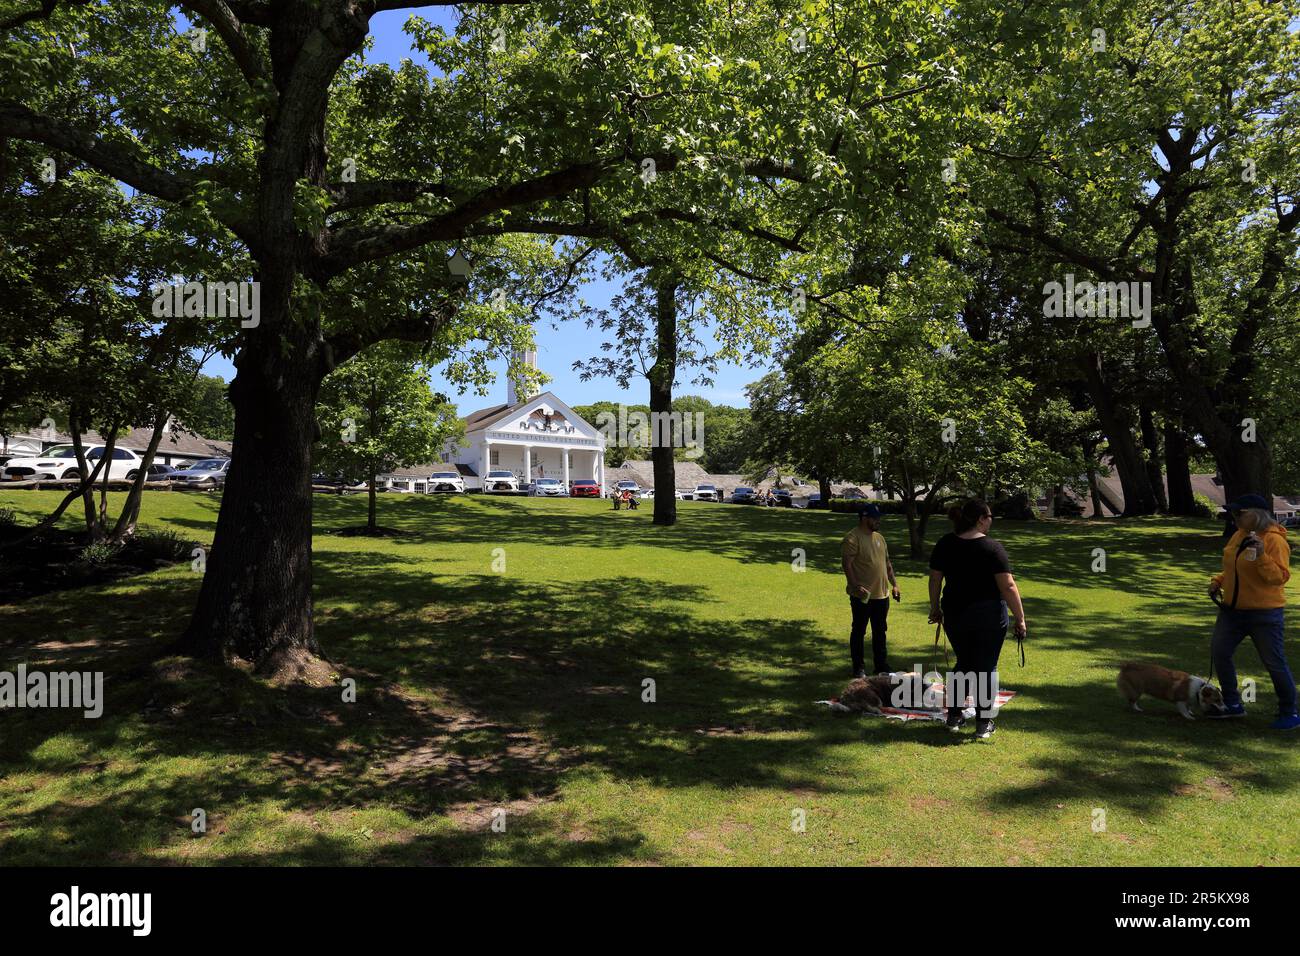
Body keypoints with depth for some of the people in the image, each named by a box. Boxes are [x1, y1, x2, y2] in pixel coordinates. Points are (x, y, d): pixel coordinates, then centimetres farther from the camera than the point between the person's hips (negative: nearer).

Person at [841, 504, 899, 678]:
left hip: (881, 594, 8)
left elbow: (887, 563, 20)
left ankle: (882, 666, 24)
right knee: (859, 631, 4)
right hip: (862, 596, -8)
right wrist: (856, 586, -26)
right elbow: (847, 564, -18)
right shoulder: (852, 539, -12)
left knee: (880, 632, 14)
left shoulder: (879, 537, 14)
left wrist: (894, 584, 13)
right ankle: (859, 668, 12)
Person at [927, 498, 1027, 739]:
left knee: (963, 663, 20)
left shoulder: (944, 545, -1)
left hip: (955, 615, 4)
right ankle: (983, 724, 15)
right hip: (989, 616, -4)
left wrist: (935, 608, 16)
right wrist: (1020, 618, -9)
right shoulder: (992, 548, -14)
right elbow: (1008, 586, -16)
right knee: (986, 667, 8)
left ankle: (954, 717, 23)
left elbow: (935, 580, 5)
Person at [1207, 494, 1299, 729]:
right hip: (1233, 610, 8)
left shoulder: (1274, 540, -16)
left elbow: (1280, 577, -23)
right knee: (1219, 653, 9)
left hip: (1264, 614, -8)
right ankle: (1233, 704, 23)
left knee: (1274, 662, 2)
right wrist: (1219, 581, 5)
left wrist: (1261, 556, -35)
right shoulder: (1239, 535, 7)